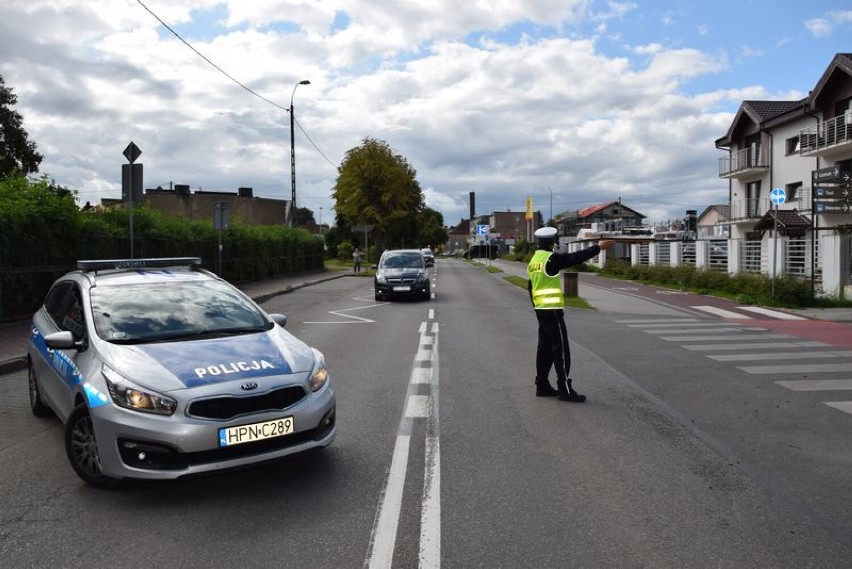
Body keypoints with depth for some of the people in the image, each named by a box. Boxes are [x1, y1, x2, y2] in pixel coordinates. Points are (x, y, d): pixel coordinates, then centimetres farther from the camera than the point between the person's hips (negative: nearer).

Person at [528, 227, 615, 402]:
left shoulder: (534, 260, 13)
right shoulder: (551, 259, -14)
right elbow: (575, 257, -19)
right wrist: (598, 247, -14)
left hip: (540, 309, 9)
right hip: (552, 310, -9)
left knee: (545, 348, 13)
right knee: (561, 349, -5)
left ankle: (542, 386, 18)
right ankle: (565, 389, -3)